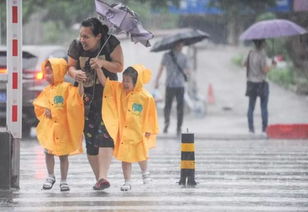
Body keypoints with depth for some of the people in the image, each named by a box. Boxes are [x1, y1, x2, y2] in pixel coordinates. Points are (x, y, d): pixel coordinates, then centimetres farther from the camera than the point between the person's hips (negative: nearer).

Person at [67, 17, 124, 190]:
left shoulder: (111, 43, -10)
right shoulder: (76, 46, -4)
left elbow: (119, 66, -9)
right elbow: (71, 66, 2)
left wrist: (102, 63, -26)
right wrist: (75, 73, -22)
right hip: (86, 96, 3)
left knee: (105, 134, -19)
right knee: (90, 136, 3)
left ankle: (103, 176, -27)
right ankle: (99, 178, 12)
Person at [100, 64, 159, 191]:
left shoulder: (146, 97, -13)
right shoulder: (118, 89, -5)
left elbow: (150, 115, -5)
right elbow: (105, 82, -8)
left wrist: (149, 130, -1)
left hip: (139, 133, -2)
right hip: (123, 132, 2)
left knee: (140, 155, 13)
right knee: (125, 157, 4)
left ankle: (145, 172, 43)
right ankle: (127, 182, 13)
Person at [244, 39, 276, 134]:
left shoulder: (251, 53, 3)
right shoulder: (262, 54, -16)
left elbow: (245, 63, 16)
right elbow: (265, 70, -19)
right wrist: (272, 65, -1)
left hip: (251, 82, 6)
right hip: (261, 83, -5)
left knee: (251, 107, 9)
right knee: (264, 107, 2)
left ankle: (251, 127, 8)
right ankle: (264, 128, 1)